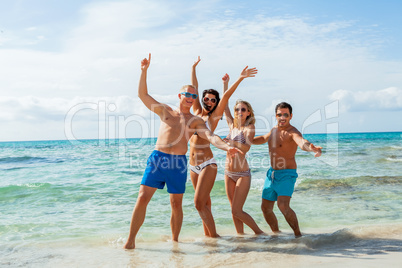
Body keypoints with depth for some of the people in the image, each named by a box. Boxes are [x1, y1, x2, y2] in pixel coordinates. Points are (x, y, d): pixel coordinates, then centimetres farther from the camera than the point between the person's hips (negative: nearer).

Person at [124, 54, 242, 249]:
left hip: (178, 162, 1)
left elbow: (210, 136, -4)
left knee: (176, 204, 6)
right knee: (142, 198, -8)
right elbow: (143, 95, 14)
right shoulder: (165, 111, 14)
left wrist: (226, 147, -23)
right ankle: (131, 239, 0)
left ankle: (175, 240, 21)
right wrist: (144, 71, 7)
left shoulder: (196, 121, 11)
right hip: (157, 158, 0)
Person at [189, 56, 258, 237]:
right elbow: (194, 89, 17)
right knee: (204, 202, 12)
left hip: (207, 164, -6)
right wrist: (193, 68, 23)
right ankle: (207, 233, 21)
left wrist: (241, 78, -16)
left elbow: (226, 96, -10)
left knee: (199, 203, -13)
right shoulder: (197, 112, 11)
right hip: (193, 165, 6)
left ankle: (214, 236, -2)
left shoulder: (214, 117, -1)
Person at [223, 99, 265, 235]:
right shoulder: (232, 126, 9)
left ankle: (259, 232, 10)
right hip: (228, 173, 6)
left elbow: (247, 147, -22)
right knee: (234, 210, 9)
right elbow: (225, 107, 13)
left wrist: (231, 142, -37)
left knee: (237, 211, -7)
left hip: (242, 174, -6)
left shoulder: (249, 128, -7)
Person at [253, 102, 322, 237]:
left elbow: (302, 142, -38)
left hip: (287, 174, -8)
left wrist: (311, 147, -61)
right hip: (272, 173, 8)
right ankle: (276, 233, 31)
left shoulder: (292, 132, -16)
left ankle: (298, 234, -8)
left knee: (283, 205, -25)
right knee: (265, 207, 12)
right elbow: (263, 138, 32)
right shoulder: (274, 130, 10)